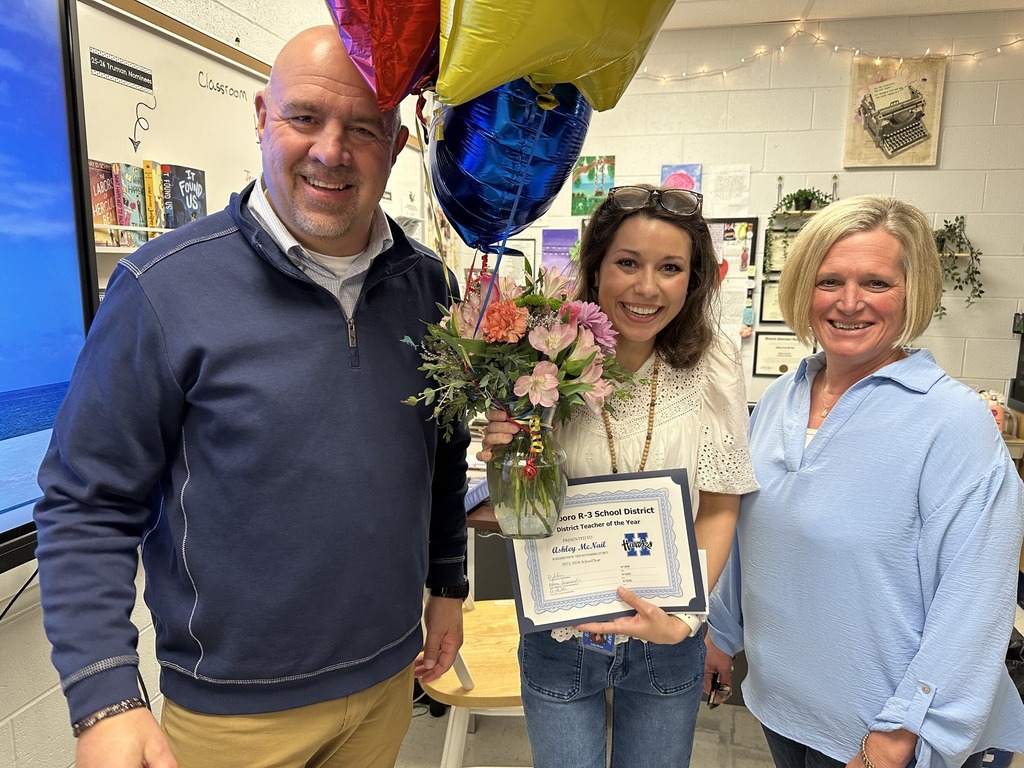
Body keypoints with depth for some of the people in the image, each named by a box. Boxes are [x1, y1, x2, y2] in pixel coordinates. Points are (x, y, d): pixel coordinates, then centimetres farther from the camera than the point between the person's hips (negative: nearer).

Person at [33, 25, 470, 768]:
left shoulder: (429, 283, -3)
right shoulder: (164, 286, -16)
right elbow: (89, 505, -12)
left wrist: (448, 585, 10)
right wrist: (105, 700, -16)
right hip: (233, 706, -3)